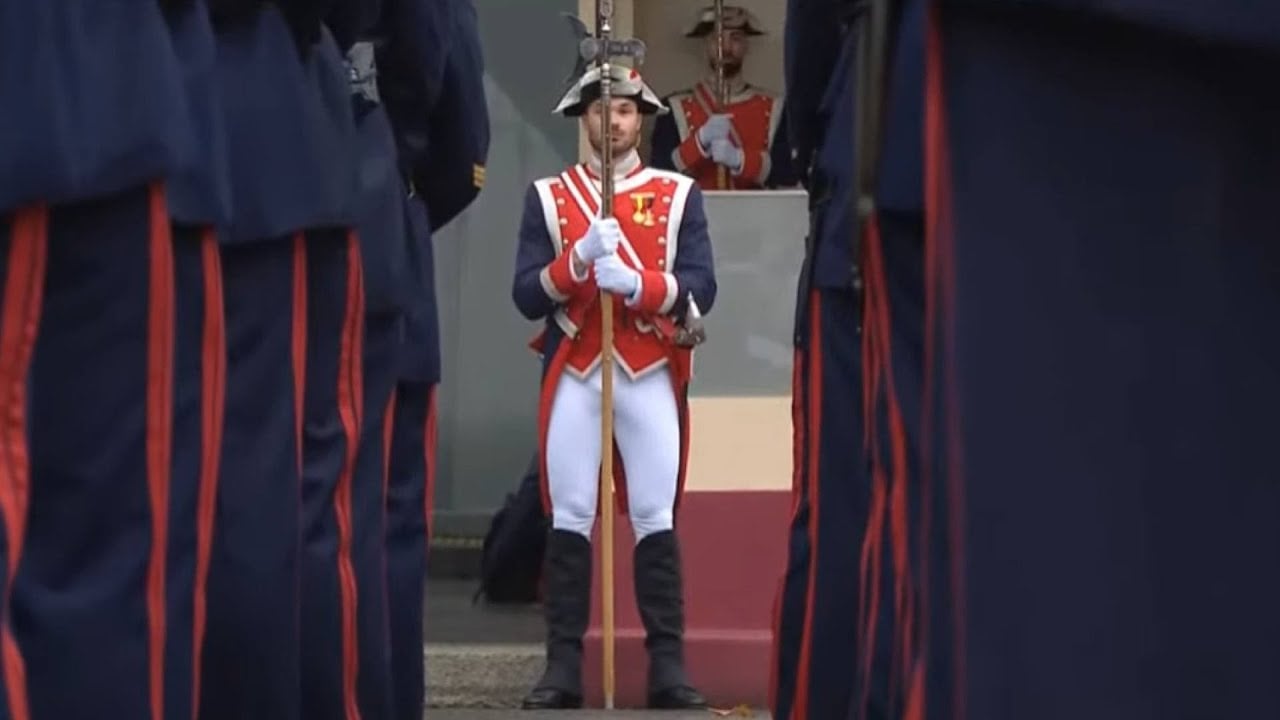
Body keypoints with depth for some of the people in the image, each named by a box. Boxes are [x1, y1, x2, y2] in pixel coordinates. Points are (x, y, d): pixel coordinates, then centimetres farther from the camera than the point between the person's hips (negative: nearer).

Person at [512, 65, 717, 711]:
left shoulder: (680, 195, 6)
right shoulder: (547, 196, 7)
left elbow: (700, 290, -3)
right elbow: (526, 297, 0)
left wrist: (635, 284, -20)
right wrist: (579, 258, -17)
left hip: (651, 377, 0)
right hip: (573, 377, 0)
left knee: (655, 520, 0)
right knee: (569, 519, -1)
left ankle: (668, 666, 4)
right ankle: (563, 666, 2)